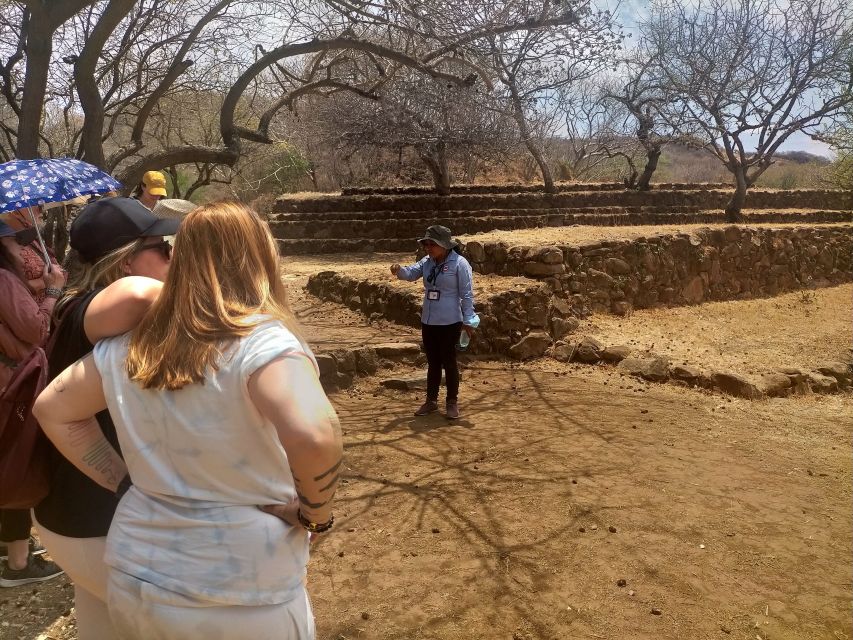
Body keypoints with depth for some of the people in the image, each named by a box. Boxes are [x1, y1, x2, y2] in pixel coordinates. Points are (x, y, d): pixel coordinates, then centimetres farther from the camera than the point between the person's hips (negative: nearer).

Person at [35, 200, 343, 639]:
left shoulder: (130, 346, -2)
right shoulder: (263, 342, -21)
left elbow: (52, 410, 10)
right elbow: (314, 437, -37)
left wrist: (122, 482, 7)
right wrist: (314, 514, -19)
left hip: (134, 580, 5)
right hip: (239, 600, -5)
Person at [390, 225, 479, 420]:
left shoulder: (459, 264, -13)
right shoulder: (427, 262, 6)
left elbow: (466, 294, -13)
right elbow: (411, 273, -2)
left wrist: (468, 321, -13)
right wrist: (399, 270, -25)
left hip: (450, 323, -6)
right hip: (428, 322, 6)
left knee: (448, 362, 3)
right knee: (432, 362, 15)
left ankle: (452, 403, 17)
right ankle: (431, 401, 27)